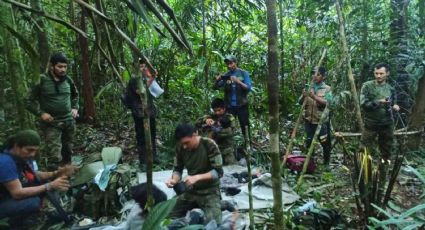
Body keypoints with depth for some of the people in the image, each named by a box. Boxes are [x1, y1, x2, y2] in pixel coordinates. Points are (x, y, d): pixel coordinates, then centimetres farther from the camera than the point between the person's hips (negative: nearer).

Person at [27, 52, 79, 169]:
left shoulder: (68, 80, 4)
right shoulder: (41, 80, -10)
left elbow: (75, 95, 22)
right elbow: (30, 101, -5)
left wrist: (75, 108, 9)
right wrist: (41, 113, -17)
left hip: (69, 121, 5)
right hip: (51, 123, -5)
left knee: (68, 151, 17)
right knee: (54, 156, -12)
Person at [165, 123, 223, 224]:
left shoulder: (209, 145, -21)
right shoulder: (180, 148, -8)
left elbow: (218, 172, -20)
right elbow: (177, 169, 3)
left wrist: (197, 177, -32)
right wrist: (174, 180, -19)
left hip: (209, 191, -5)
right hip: (190, 190, 5)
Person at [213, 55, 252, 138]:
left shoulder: (243, 73, 1)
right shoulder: (225, 75, 7)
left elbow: (248, 88, -8)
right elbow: (215, 87, 4)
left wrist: (237, 81, -24)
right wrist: (217, 80, -18)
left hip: (241, 105, -2)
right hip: (229, 106, 2)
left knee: (245, 127, 2)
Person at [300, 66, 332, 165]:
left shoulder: (327, 89, -3)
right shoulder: (309, 87, 6)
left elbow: (326, 103, -18)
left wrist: (314, 97, -30)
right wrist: (303, 96, -17)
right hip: (309, 120, 2)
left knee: (325, 143, 8)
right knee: (308, 142, 7)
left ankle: (326, 163, 26)